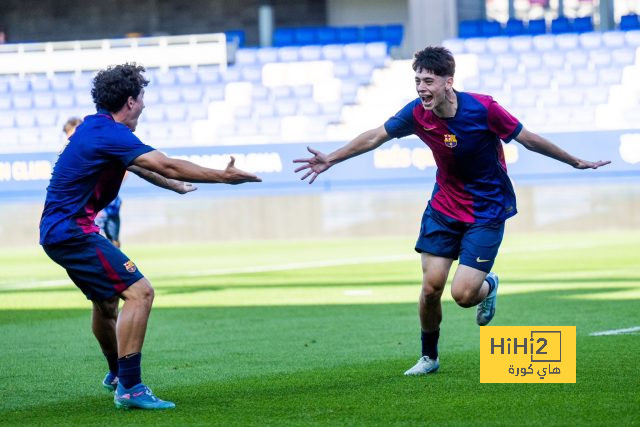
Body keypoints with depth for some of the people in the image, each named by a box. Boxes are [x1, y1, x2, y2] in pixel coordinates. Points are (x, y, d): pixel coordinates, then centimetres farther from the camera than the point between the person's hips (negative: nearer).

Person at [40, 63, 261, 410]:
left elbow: (138, 164, 30)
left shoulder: (96, 127, 13)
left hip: (58, 231, 11)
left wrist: (176, 185, 42)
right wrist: (223, 176, -17)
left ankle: (116, 374, 49)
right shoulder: (110, 134, -19)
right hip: (73, 231, -11)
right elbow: (167, 166, -24)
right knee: (138, 291, -18)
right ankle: (128, 388, -21)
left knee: (106, 298, 28)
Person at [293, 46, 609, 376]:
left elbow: (528, 139, -10)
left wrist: (575, 162, -1)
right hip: (443, 208, 4)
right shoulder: (417, 113, -12)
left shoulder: (482, 108, -22)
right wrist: (330, 159, 5)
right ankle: (429, 357, 20)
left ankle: (488, 286, 24)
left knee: (463, 294, -13)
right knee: (431, 287, -3)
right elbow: (374, 137, 2)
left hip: (487, 210, -4)